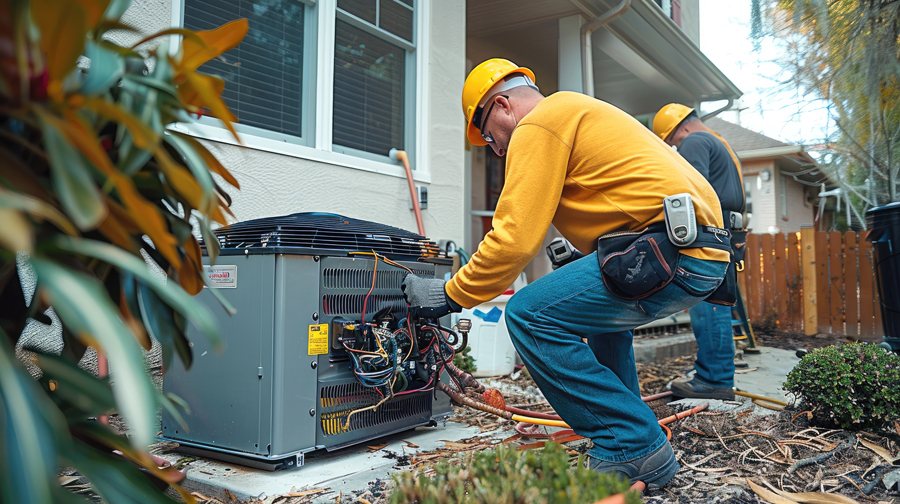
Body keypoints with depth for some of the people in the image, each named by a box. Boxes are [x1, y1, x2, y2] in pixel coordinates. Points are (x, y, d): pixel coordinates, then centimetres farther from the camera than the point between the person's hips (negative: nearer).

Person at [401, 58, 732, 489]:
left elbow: (514, 239, -13)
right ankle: (628, 424, 33)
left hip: (671, 248, -11)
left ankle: (634, 451, -5)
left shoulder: (537, 126, -5)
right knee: (601, 311, 32)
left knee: (530, 315, -14)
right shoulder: (577, 112, 27)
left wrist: (449, 296, -3)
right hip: (704, 248, 11)